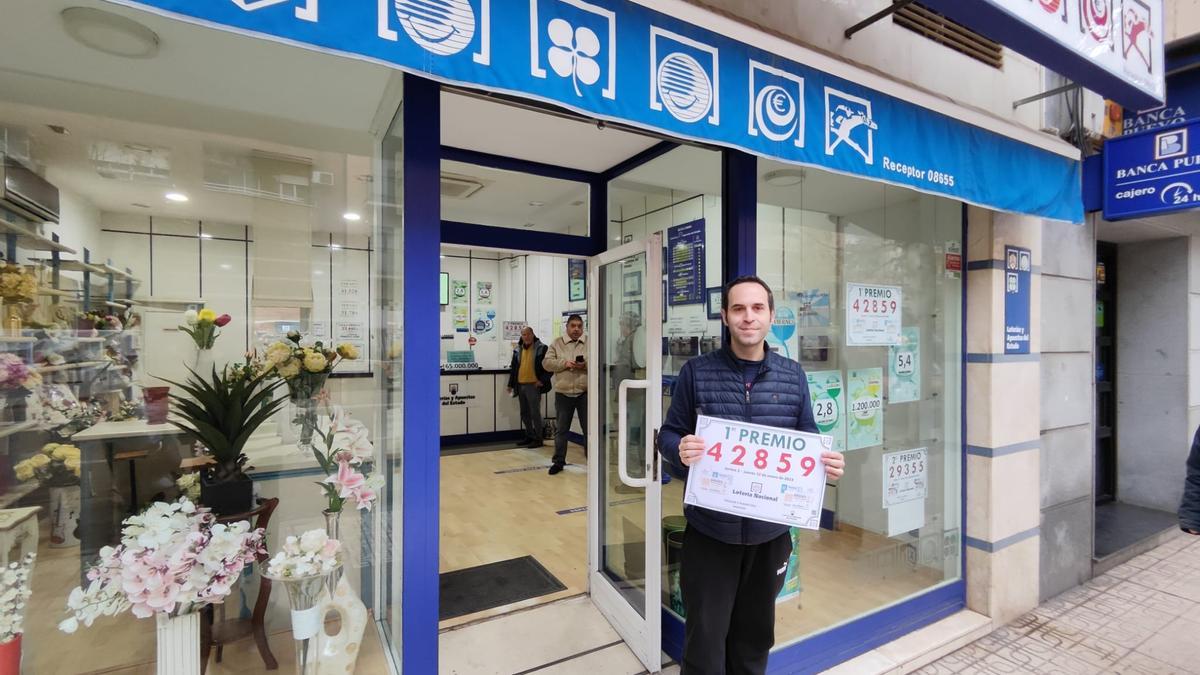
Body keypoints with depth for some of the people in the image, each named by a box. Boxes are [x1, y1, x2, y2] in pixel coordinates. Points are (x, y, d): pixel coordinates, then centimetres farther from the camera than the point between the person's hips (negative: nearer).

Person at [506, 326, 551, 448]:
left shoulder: (541, 349, -6)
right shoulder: (518, 350, 12)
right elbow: (513, 368, 17)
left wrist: (542, 380, -12)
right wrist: (511, 384, 14)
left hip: (533, 385, -6)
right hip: (520, 385, 7)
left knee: (535, 413, -3)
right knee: (524, 413, 13)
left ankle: (538, 439, 7)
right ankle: (529, 436, 26)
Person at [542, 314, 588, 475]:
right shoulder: (557, 344, 5)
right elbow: (547, 363, -2)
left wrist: (586, 366, -19)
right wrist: (565, 363, -15)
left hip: (585, 393, 0)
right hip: (563, 393, 1)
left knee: (589, 428, 6)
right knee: (561, 429, 9)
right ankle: (558, 461, 21)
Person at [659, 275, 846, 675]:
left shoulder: (793, 376, 2)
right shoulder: (696, 372, -7)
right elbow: (669, 434, -3)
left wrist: (827, 463, -13)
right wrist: (680, 450, -25)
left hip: (770, 531, 3)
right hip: (710, 531, -3)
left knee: (756, 635, 23)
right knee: (705, 640, 10)